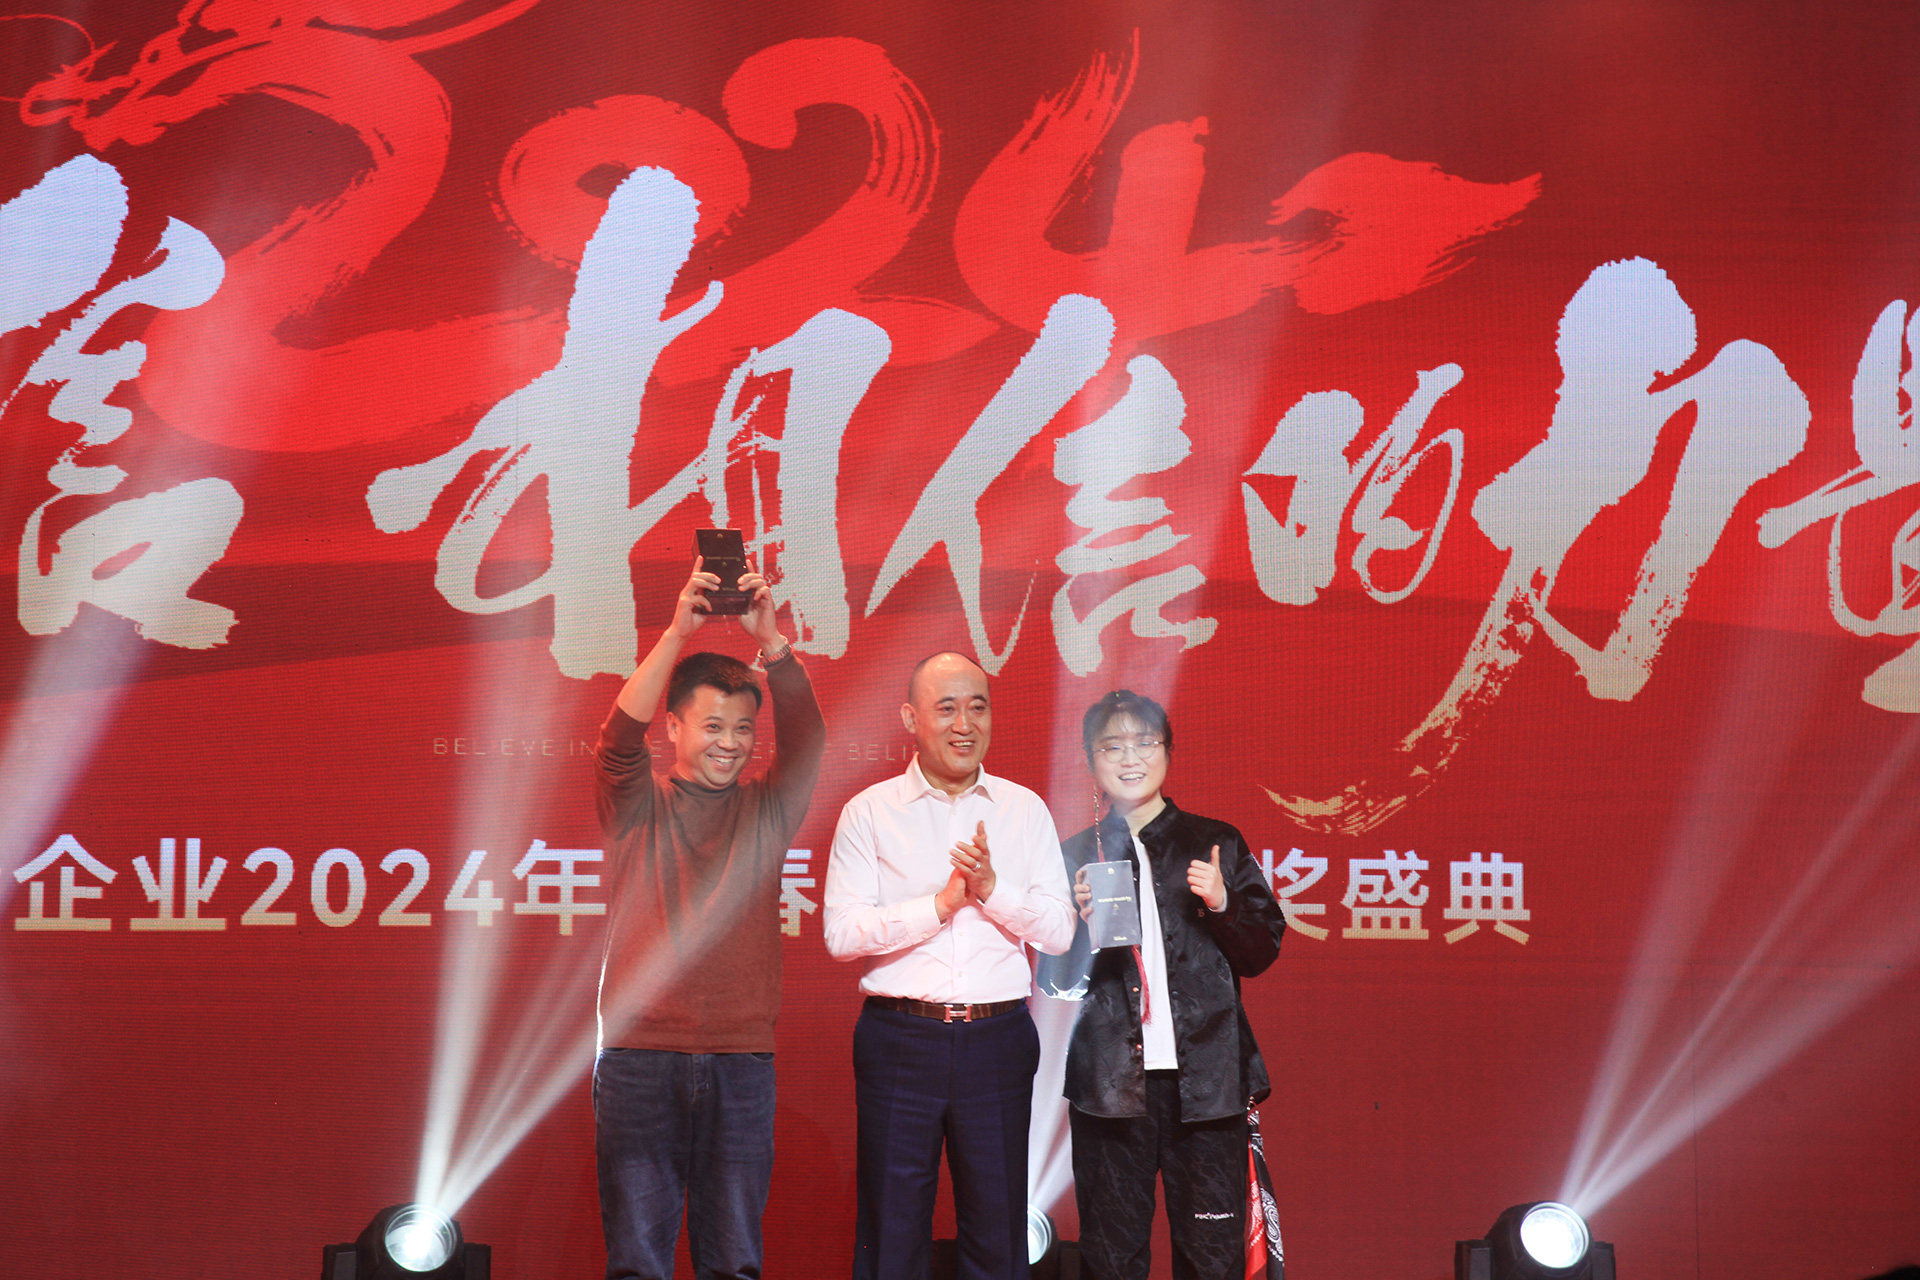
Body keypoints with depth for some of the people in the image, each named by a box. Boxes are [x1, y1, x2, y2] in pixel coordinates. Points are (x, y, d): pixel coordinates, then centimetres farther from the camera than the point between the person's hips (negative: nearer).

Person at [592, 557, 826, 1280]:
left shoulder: (766, 812, 11)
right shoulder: (638, 807, 7)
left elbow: (806, 739, -5)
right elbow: (620, 736, -11)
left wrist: (769, 640, -19)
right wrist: (678, 633, -22)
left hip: (741, 1059, 2)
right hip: (639, 1057, -2)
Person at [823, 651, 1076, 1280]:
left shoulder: (1025, 810, 9)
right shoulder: (869, 812, 3)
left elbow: (1060, 931, 4)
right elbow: (841, 932, -7)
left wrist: (991, 888, -11)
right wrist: (940, 903, -14)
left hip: (998, 1038, 2)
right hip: (900, 1036, -2)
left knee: (998, 1226, 6)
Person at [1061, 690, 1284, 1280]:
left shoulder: (1215, 844, 11)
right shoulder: (1076, 855, 10)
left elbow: (1262, 953, 10)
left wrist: (1222, 905, -7)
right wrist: (1079, 922, -9)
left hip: (1204, 1078, 0)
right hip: (1110, 1082, 0)